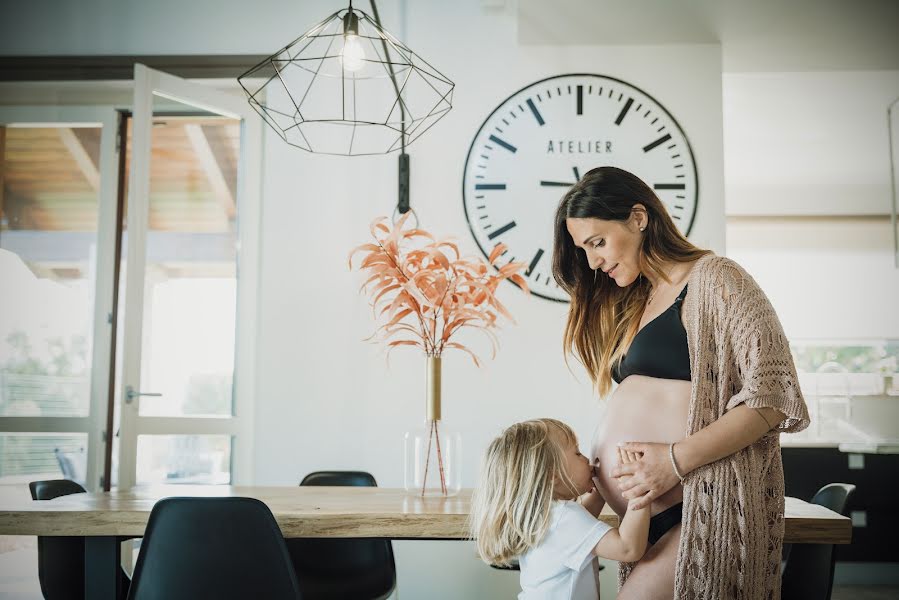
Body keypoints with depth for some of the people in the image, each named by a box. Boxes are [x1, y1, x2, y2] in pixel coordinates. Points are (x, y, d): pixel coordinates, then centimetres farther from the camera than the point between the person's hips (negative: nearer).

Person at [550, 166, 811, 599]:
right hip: (638, 510, 7)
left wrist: (676, 459, -19)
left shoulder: (714, 279, -6)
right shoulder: (630, 305, 18)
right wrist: (596, 485, 3)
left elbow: (774, 394, -15)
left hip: (697, 509, -7)